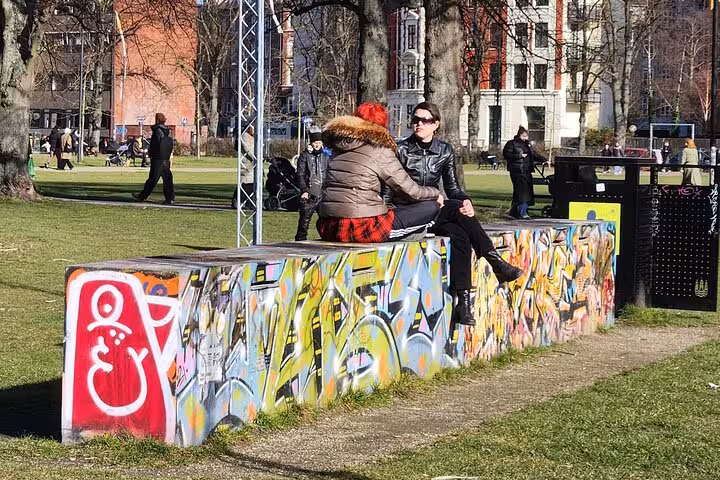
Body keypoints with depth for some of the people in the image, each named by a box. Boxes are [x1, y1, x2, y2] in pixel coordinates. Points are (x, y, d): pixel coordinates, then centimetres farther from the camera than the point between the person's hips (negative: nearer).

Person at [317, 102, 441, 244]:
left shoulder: (338, 149, 14)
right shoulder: (380, 151, -4)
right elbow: (410, 191, 0)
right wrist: (436, 194, 19)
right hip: (363, 230, -7)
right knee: (431, 207, 1)